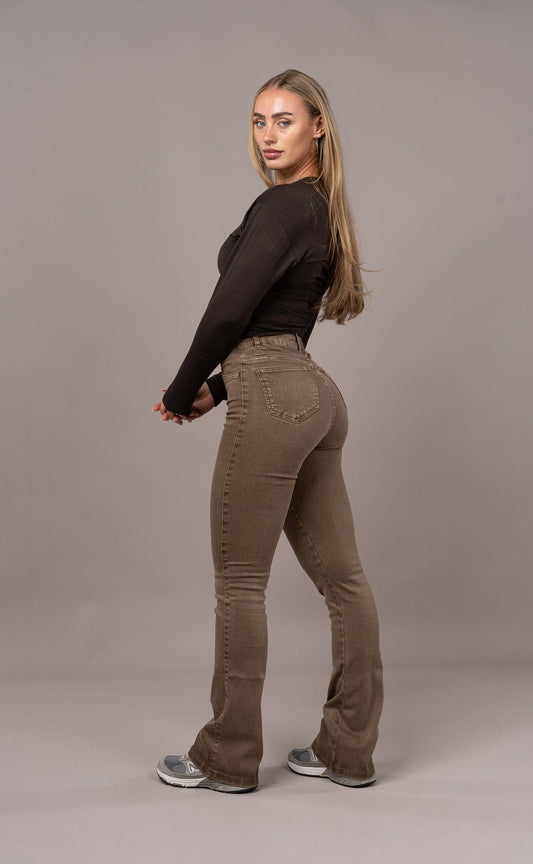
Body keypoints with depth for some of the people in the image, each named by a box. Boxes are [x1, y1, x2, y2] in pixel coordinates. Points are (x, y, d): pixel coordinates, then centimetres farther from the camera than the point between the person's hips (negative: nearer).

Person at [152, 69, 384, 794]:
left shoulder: (282, 206, -11)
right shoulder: (320, 209, 18)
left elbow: (230, 308, -16)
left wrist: (181, 392, -2)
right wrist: (219, 388, 18)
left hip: (274, 400, -10)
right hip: (314, 393, 10)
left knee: (240, 581, 1)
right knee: (340, 575, 9)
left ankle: (228, 759, 14)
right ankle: (349, 751, 19)